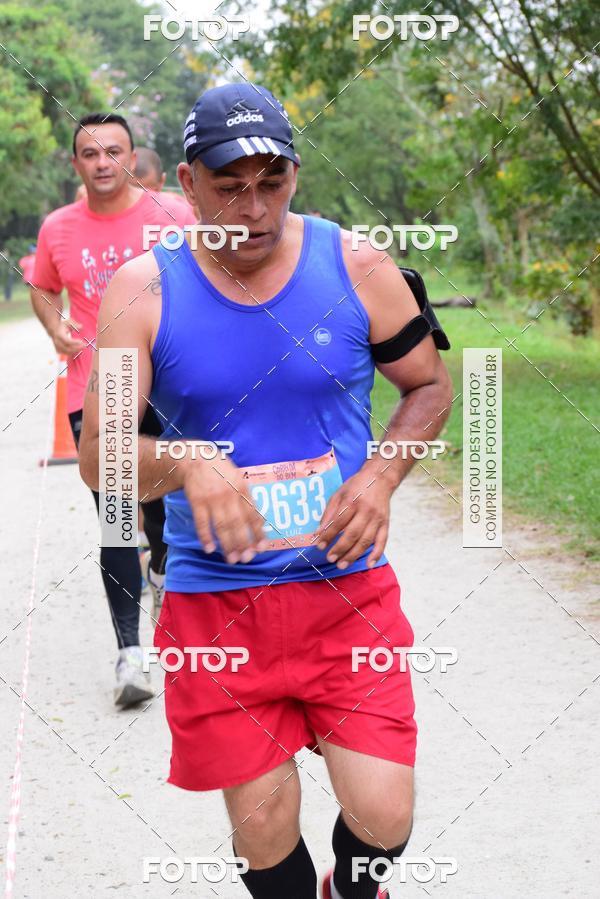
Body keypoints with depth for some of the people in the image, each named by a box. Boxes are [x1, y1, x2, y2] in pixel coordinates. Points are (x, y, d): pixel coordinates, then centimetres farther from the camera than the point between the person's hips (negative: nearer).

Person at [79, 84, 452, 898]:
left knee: (382, 818, -5)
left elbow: (430, 386, 11)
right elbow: (99, 457, -10)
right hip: (215, 601, 0)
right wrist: (186, 462, -32)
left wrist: (382, 474, -8)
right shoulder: (143, 289, -6)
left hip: (346, 587, 1)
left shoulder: (356, 267, -3)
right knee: (263, 826, 2)